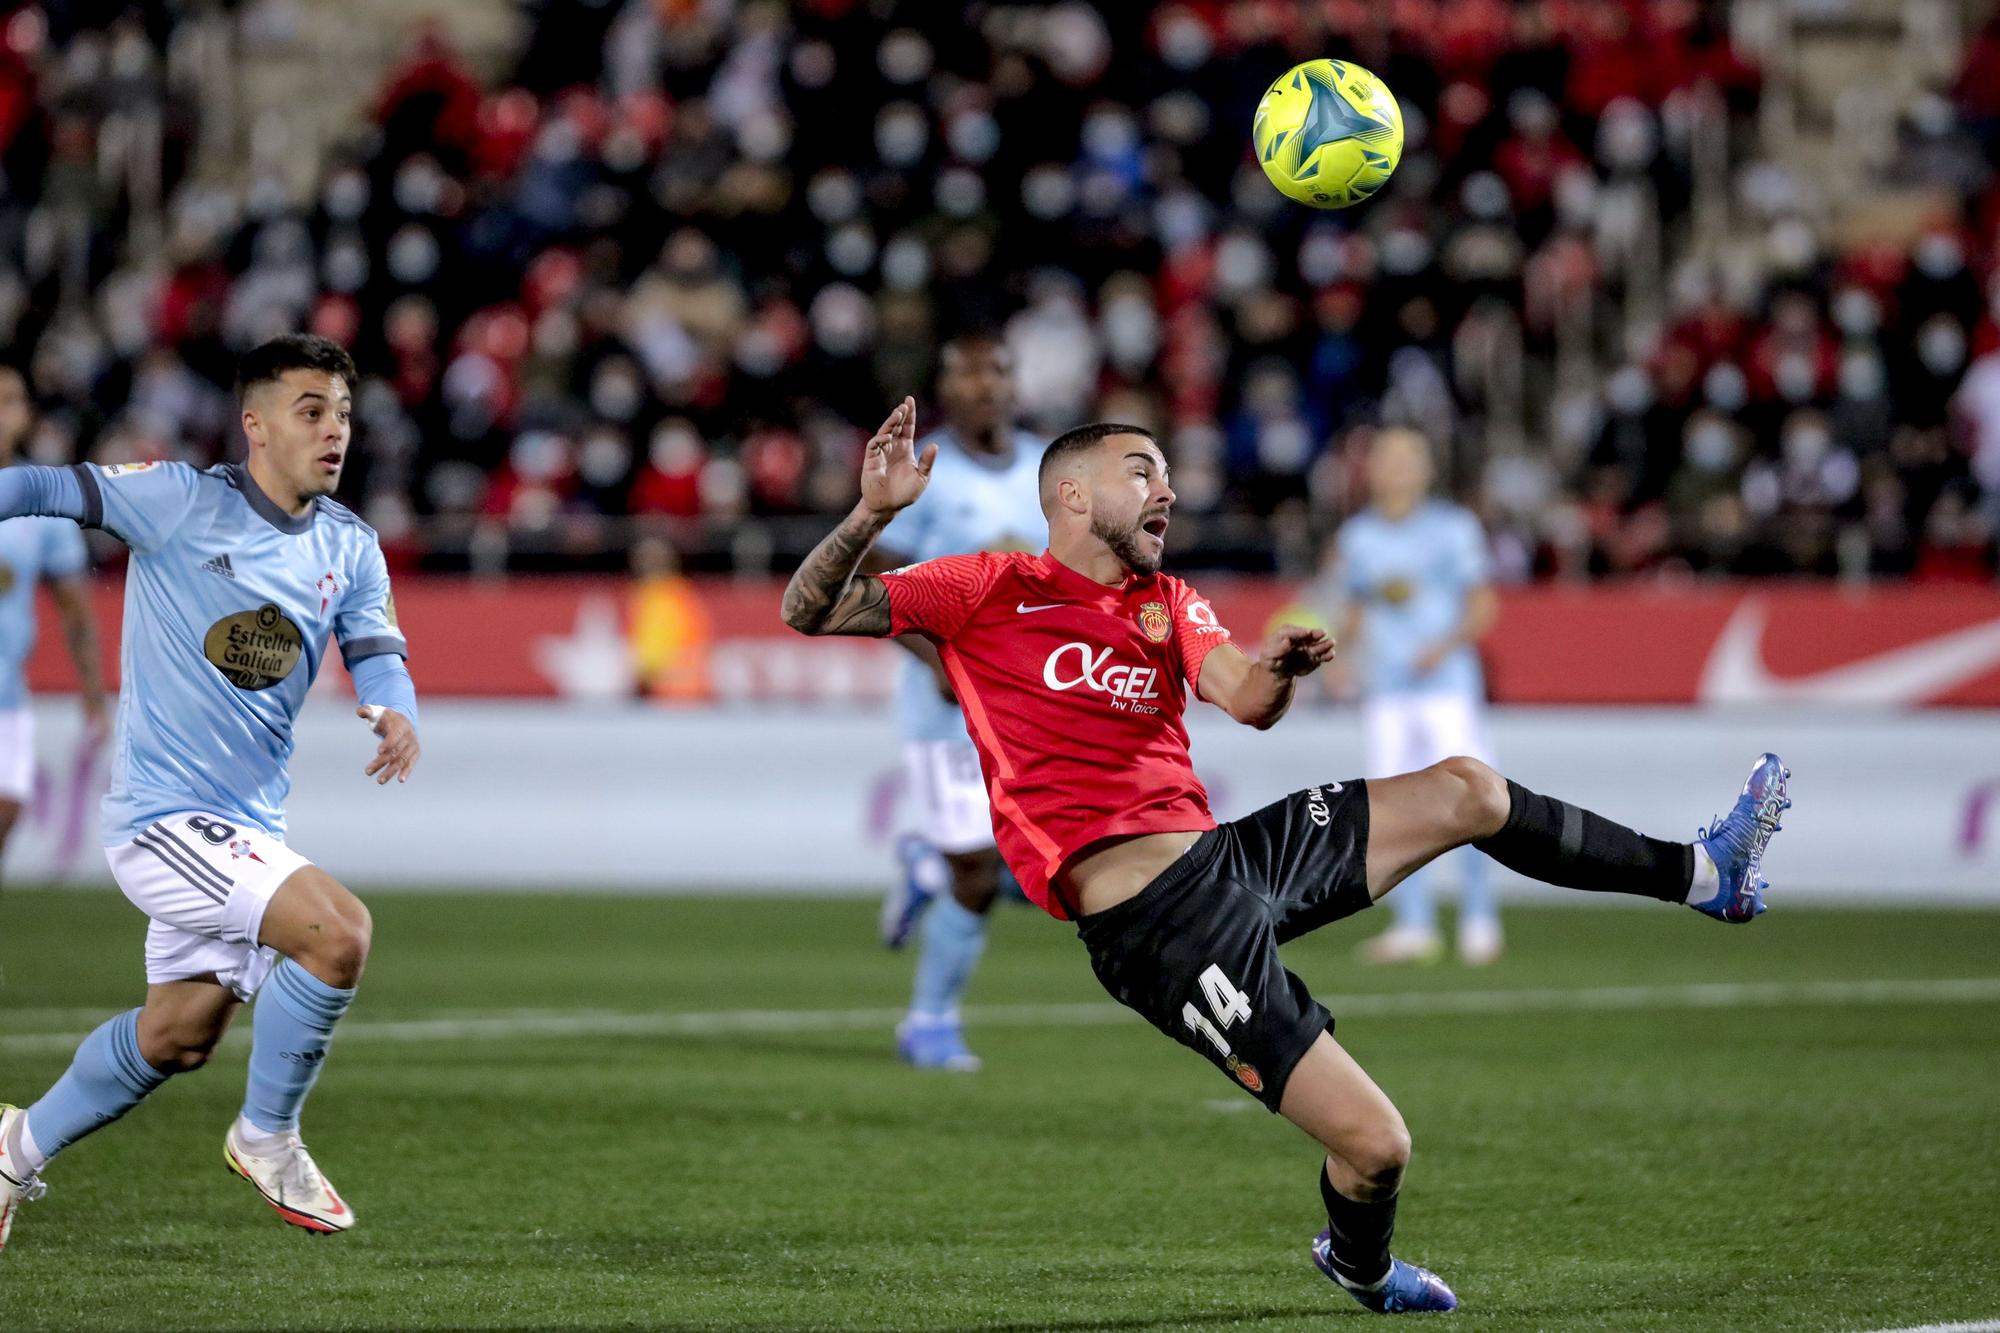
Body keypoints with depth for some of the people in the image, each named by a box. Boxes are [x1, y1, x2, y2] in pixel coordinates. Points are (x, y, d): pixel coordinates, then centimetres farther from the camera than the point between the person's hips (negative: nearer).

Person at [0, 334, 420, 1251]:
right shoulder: (180, 502, -10)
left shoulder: (350, 548, 7)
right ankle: (266, 1138, -5)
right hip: (163, 813, -7)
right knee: (336, 929, -25)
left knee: (177, 1037, 16)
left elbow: (377, 656, 0)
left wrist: (395, 714, -22)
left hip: (248, 827, 7)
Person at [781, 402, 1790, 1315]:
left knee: (1468, 790, 8)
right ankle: (1358, 1264, 23)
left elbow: (1244, 700, 2)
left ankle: (1703, 874, 27)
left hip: (1229, 857, 7)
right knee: (1374, 1144, -10)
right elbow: (810, 611, -3)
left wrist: (1279, 668, -22)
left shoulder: (1167, 602, 19)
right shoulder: (989, 590, 1)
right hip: (1154, 919, -7)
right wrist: (873, 513, -22)